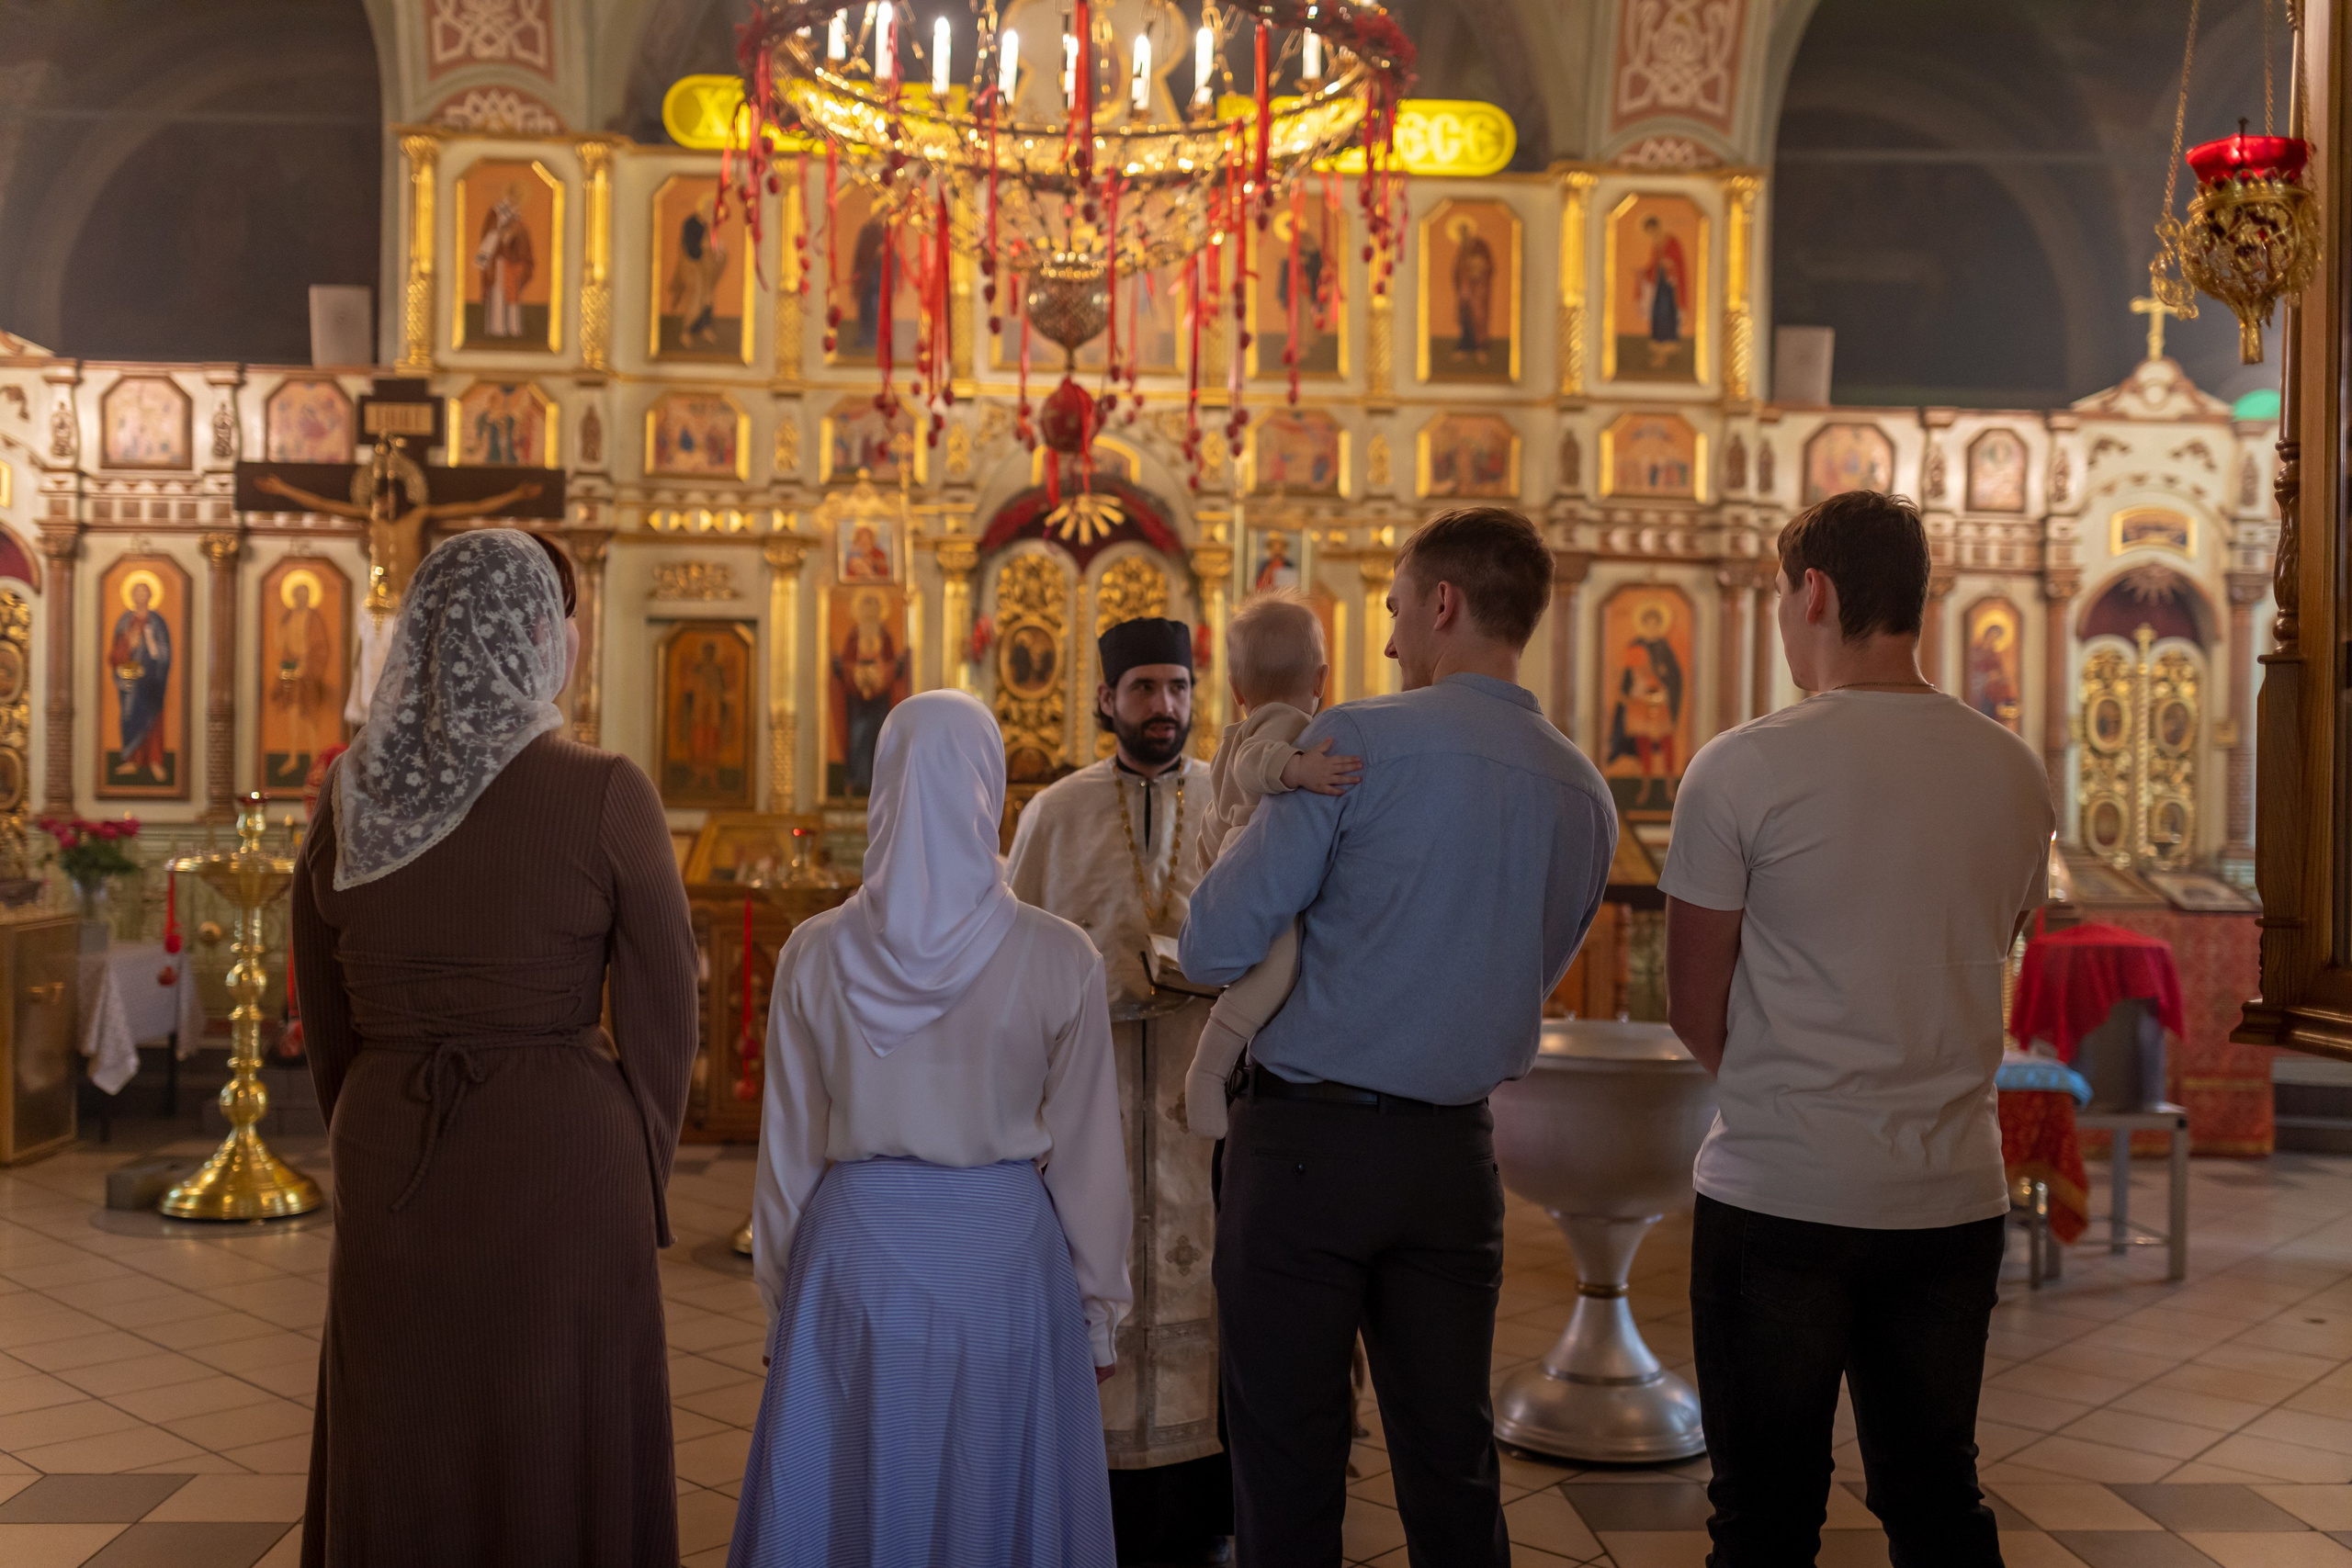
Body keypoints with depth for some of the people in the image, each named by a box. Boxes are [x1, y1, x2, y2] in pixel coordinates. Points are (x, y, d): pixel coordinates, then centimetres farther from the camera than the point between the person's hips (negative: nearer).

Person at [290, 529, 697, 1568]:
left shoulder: (347, 798, 1)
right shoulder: (604, 797, -12)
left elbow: (326, 1024, 9)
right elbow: (662, 1022, -7)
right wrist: (641, 1190, 6)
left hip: (389, 1170, 4)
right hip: (562, 1166, -4)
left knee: (397, 1476, 17)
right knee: (554, 1473, 10)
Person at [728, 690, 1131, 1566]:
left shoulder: (816, 954, -6)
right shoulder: (1059, 959, -11)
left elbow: (789, 1148, 2)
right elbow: (1085, 1155, -4)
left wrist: (778, 1296, 14)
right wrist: (1101, 1309, 8)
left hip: (856, 1256, 1)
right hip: (1003, 1259, -1)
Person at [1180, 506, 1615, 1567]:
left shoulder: (1358, 741, -11)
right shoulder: (1586, 796, 6)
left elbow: (1214, 947, -12)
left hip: (1308, 1139, -5)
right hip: (1457, 1153, 5)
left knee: (1289, 1460, 7)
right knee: (1452, 1459, 15)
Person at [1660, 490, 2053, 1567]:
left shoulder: (1742, 767, -12)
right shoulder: (2015, 773, 3)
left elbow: (1694, 1011, -6)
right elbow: (1968, 972, 12)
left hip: (1779, 1197, -4)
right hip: (1955, 1197, 5)